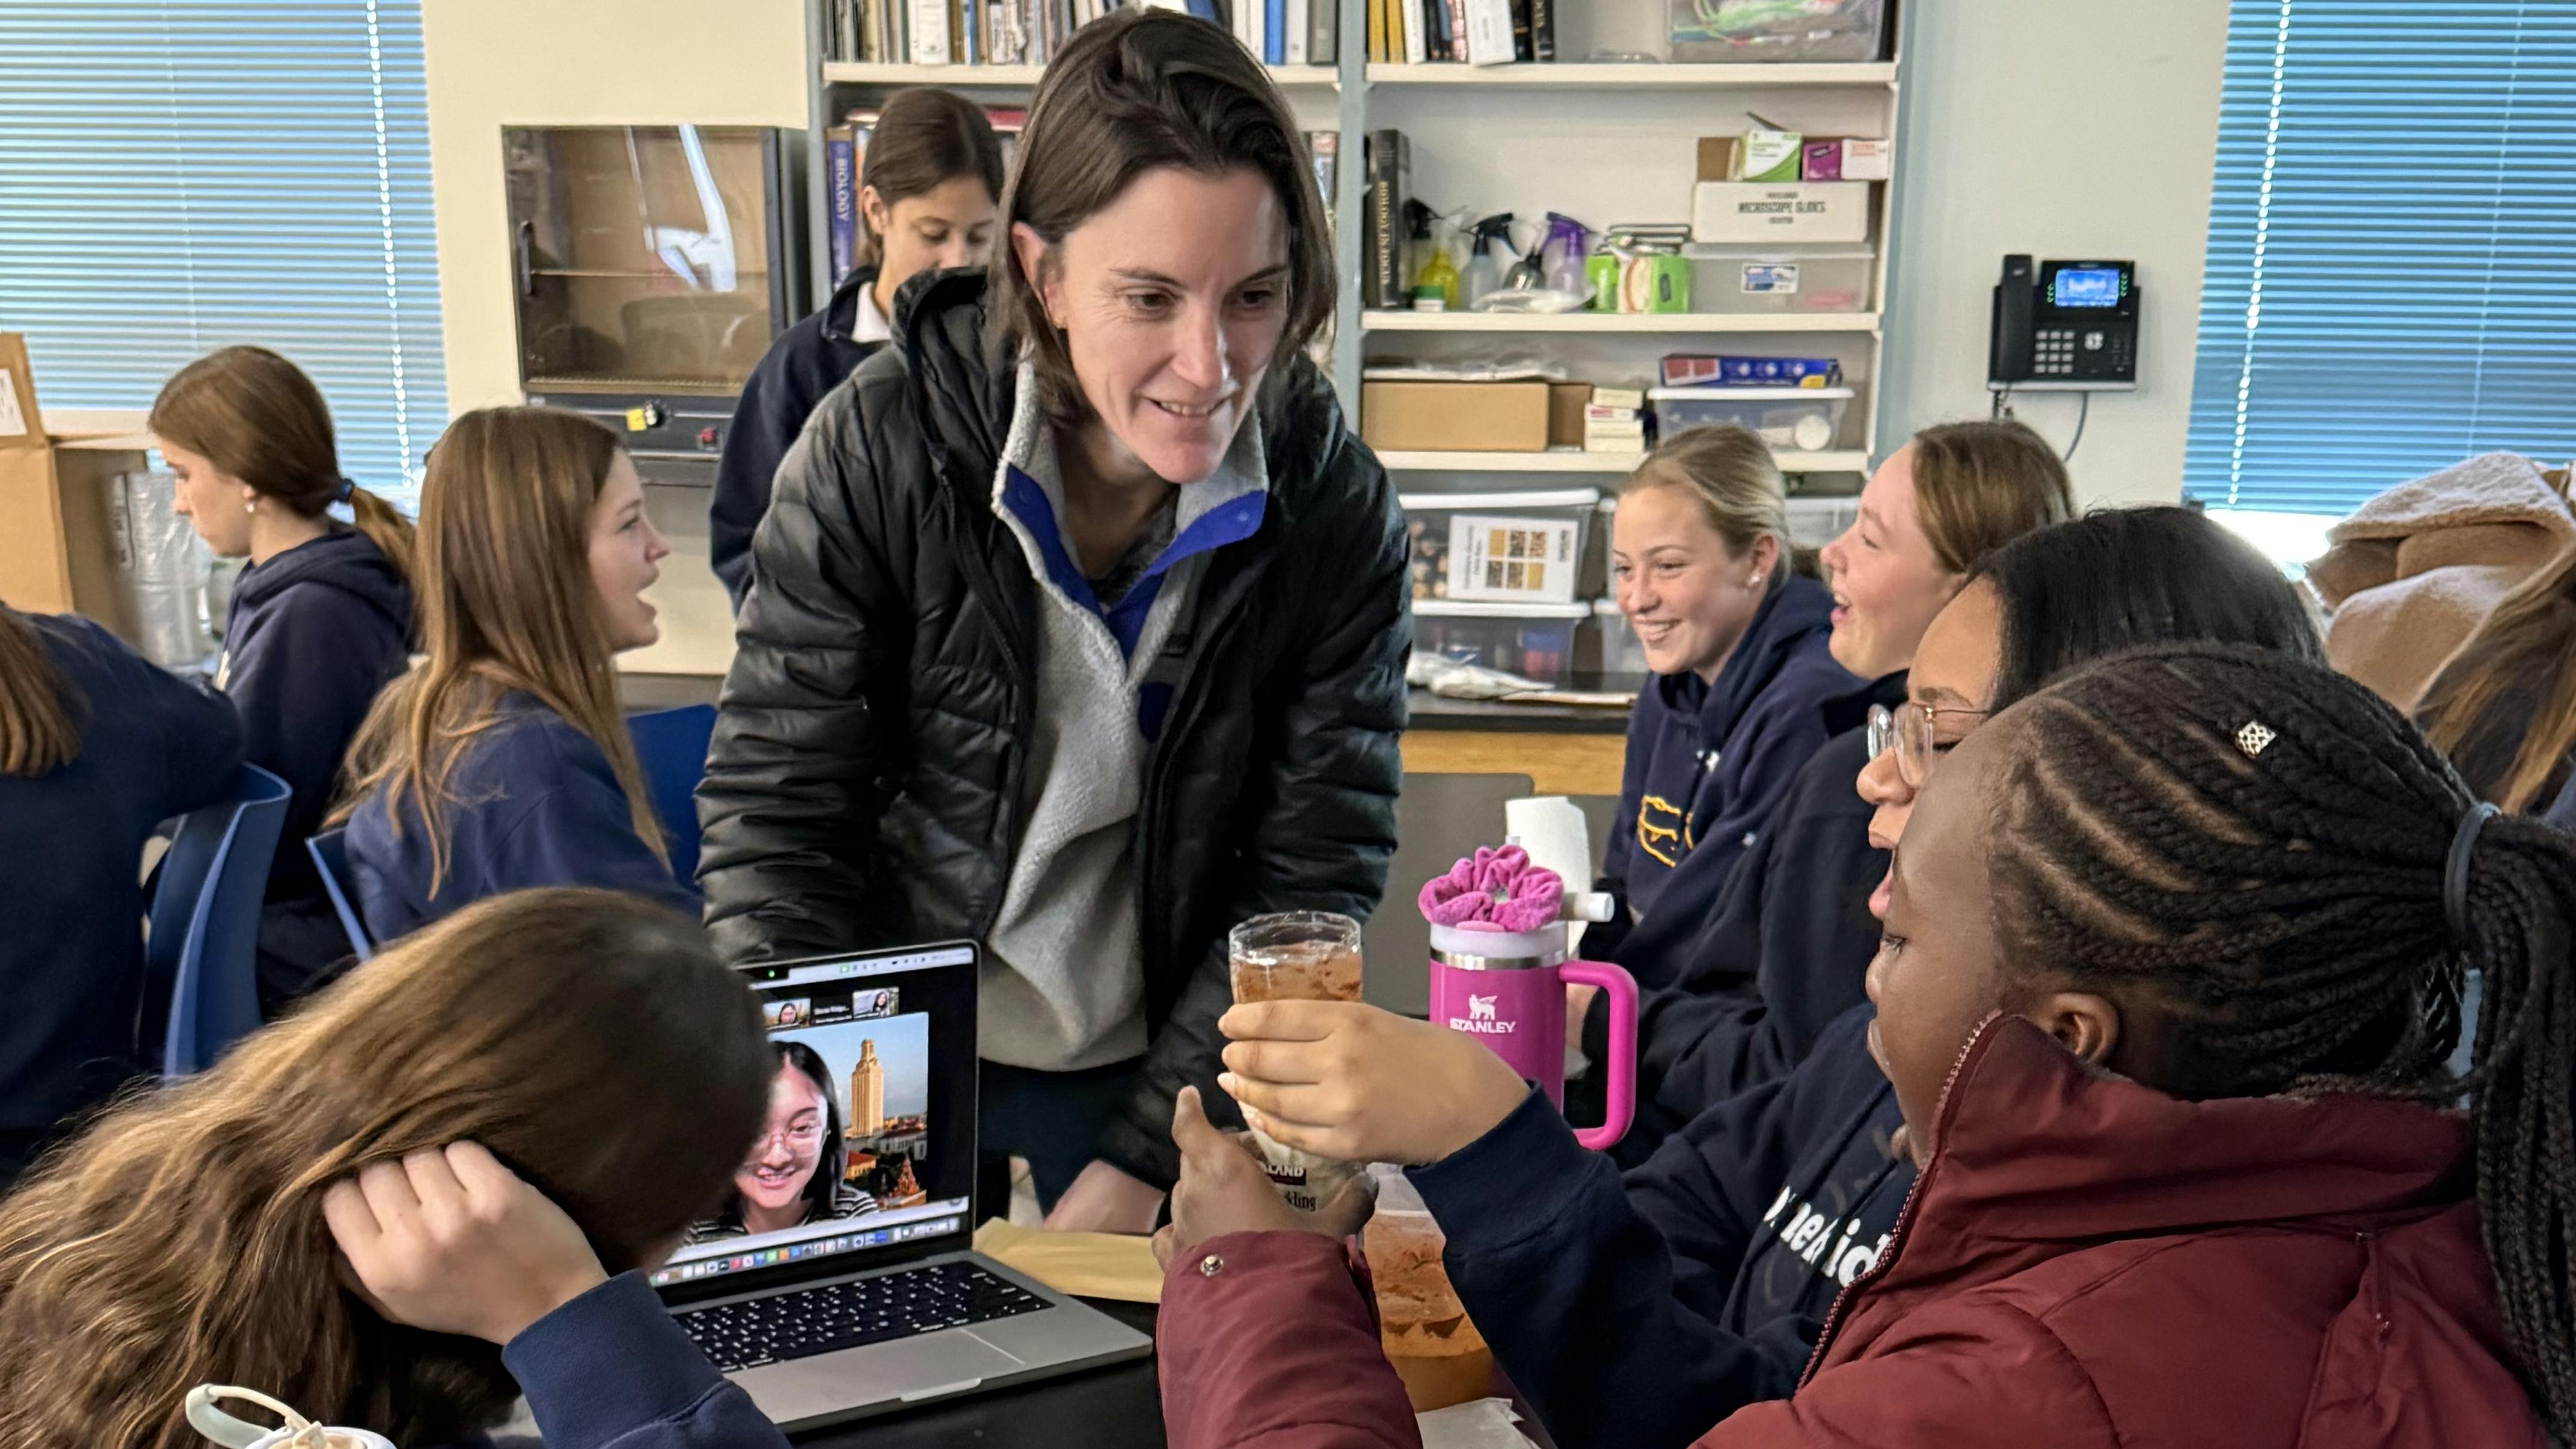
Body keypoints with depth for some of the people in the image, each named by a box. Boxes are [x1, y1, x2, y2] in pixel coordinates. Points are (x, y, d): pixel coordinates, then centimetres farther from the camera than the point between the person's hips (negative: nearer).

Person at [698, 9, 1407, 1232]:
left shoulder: (1335, 514, -13)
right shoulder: (879, 447, -17)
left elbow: (1308, 878, -9)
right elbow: (775, 816, -13)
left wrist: (1141, 1166, -13)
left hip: (1149, 1082, 1)